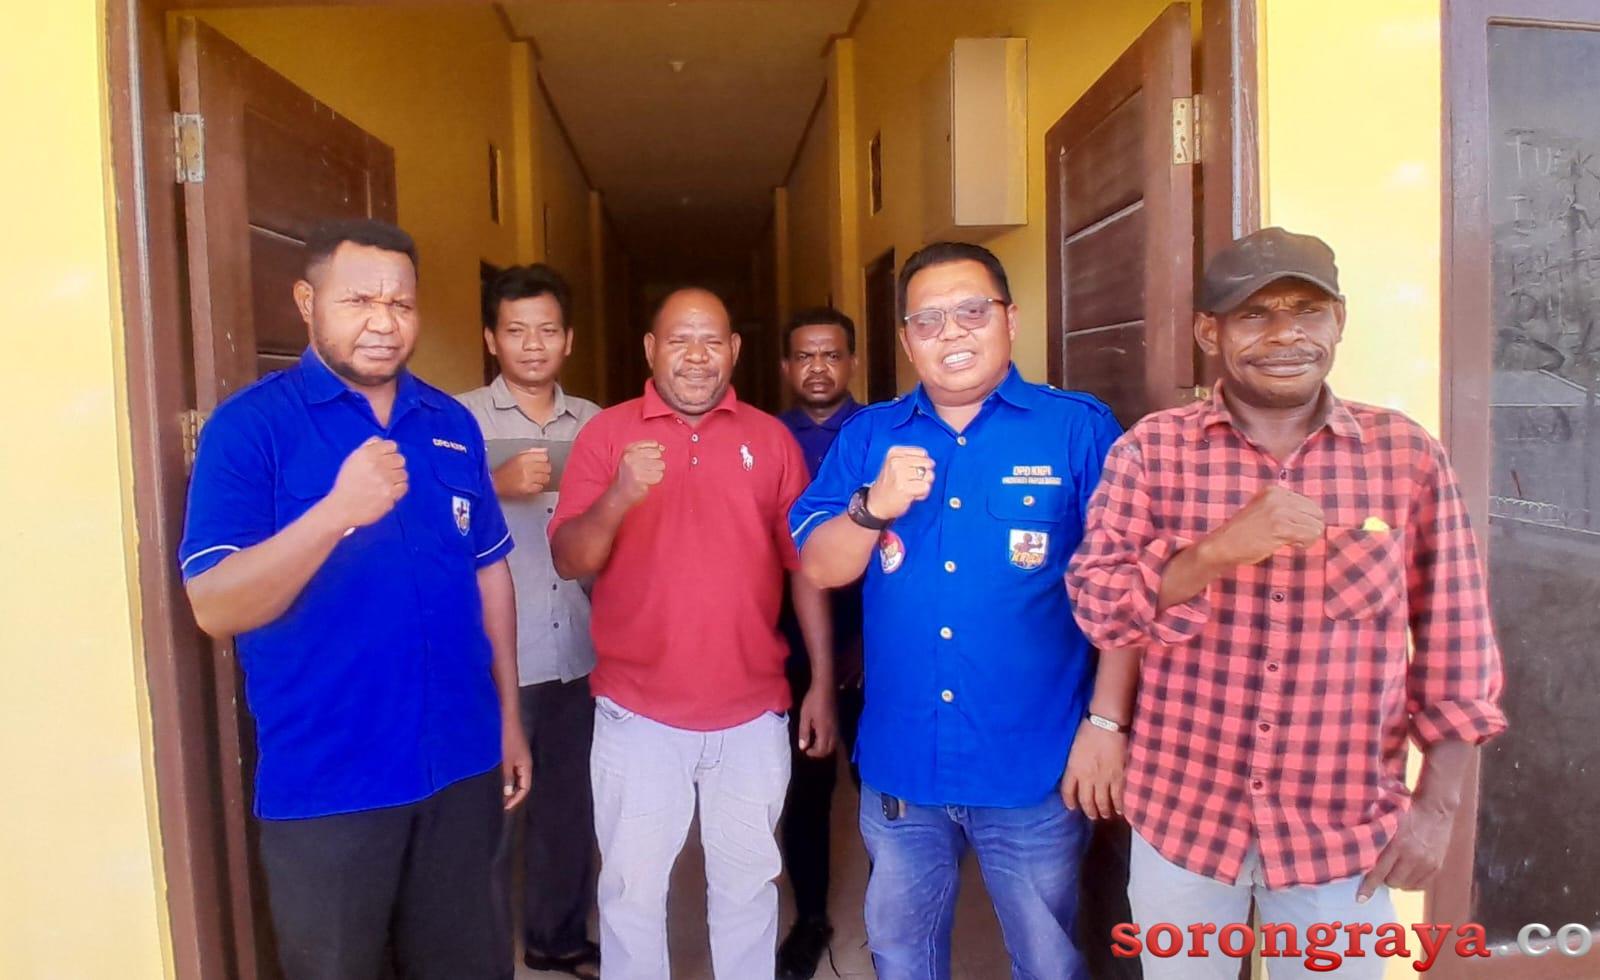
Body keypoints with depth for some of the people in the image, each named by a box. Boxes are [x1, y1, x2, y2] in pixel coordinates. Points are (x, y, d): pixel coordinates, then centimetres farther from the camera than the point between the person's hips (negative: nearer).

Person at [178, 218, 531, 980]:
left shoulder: (452, 424, 4)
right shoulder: (250, 425, -10)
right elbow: (214, 607, -17)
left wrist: (509, 716, 10)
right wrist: (338, 510, -33)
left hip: (462, 765, 4)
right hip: (326, 783, -4)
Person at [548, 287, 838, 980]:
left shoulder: (772, 438, 3)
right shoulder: (606, 432, -2)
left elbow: (805, 566, 5)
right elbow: (568, 561, -8)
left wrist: (822, 684, 3)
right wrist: (618, 498, -27)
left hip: (753, 714, 2)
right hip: (638, 714, -1)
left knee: (747, 884, 15)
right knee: (631, 889, 10)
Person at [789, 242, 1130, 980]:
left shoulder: (1079, 428, -7)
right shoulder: (868, 435, 2)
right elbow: (818, 568, -2)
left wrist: (1106, 721, -11)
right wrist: (874, 507, -20)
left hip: (1034, 768, -2)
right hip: (899, 763, 3)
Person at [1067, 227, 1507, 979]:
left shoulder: (1408, 454, -4)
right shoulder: (1151, 450, -6)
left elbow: (1454, 647, 0)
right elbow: (1096, 609, -12)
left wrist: (1438, 802, -1)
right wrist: (1216, 552, -26)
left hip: (1344, 829, 0)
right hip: (1182, 816, 0)